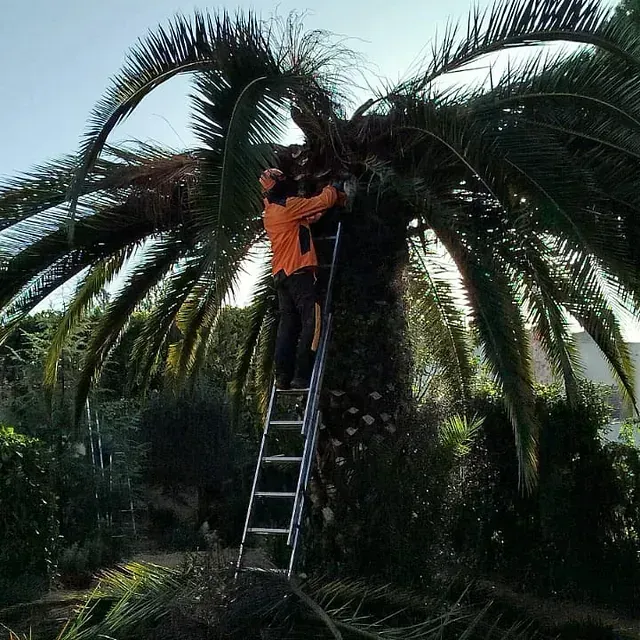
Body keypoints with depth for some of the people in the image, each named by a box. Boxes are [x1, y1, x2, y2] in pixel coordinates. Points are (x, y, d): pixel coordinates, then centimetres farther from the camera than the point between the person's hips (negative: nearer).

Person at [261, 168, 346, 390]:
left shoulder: (269, 212, 18)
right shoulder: (289, 205, -7)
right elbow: (325, 200, -3)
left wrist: (316, 216, 20)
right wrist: (333, 191, 17)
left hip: (281, 274, 9)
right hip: (299, 271, -9)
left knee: (288, 325, 8)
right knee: (311, 322, -8)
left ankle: (283, 376, 4)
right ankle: (301, 376, -14)